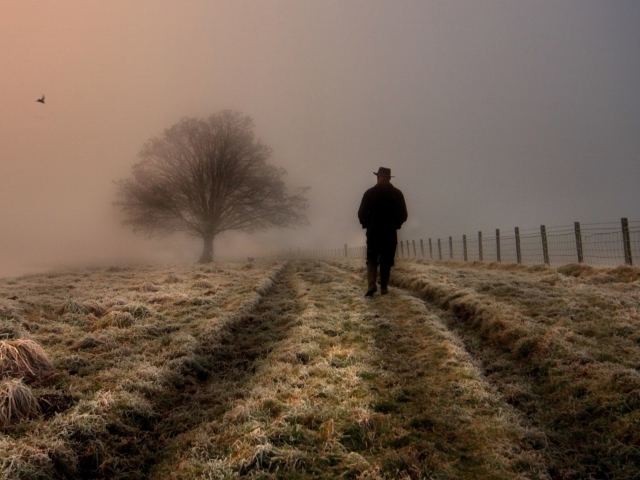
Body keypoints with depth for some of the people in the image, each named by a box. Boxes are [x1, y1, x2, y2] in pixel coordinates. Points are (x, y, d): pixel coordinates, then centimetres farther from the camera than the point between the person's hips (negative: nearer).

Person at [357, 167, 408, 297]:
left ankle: (371, 285, -12)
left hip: (373, 232, -1)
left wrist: (367, 225, 13)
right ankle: (383, 288, 8)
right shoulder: (397, 194, 1)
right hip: (390, 233, 1)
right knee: (386, 261, 9)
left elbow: (361, 213, -4)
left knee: (372, 259, 7)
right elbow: (403, 215, 3)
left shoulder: (370, 193, -4)